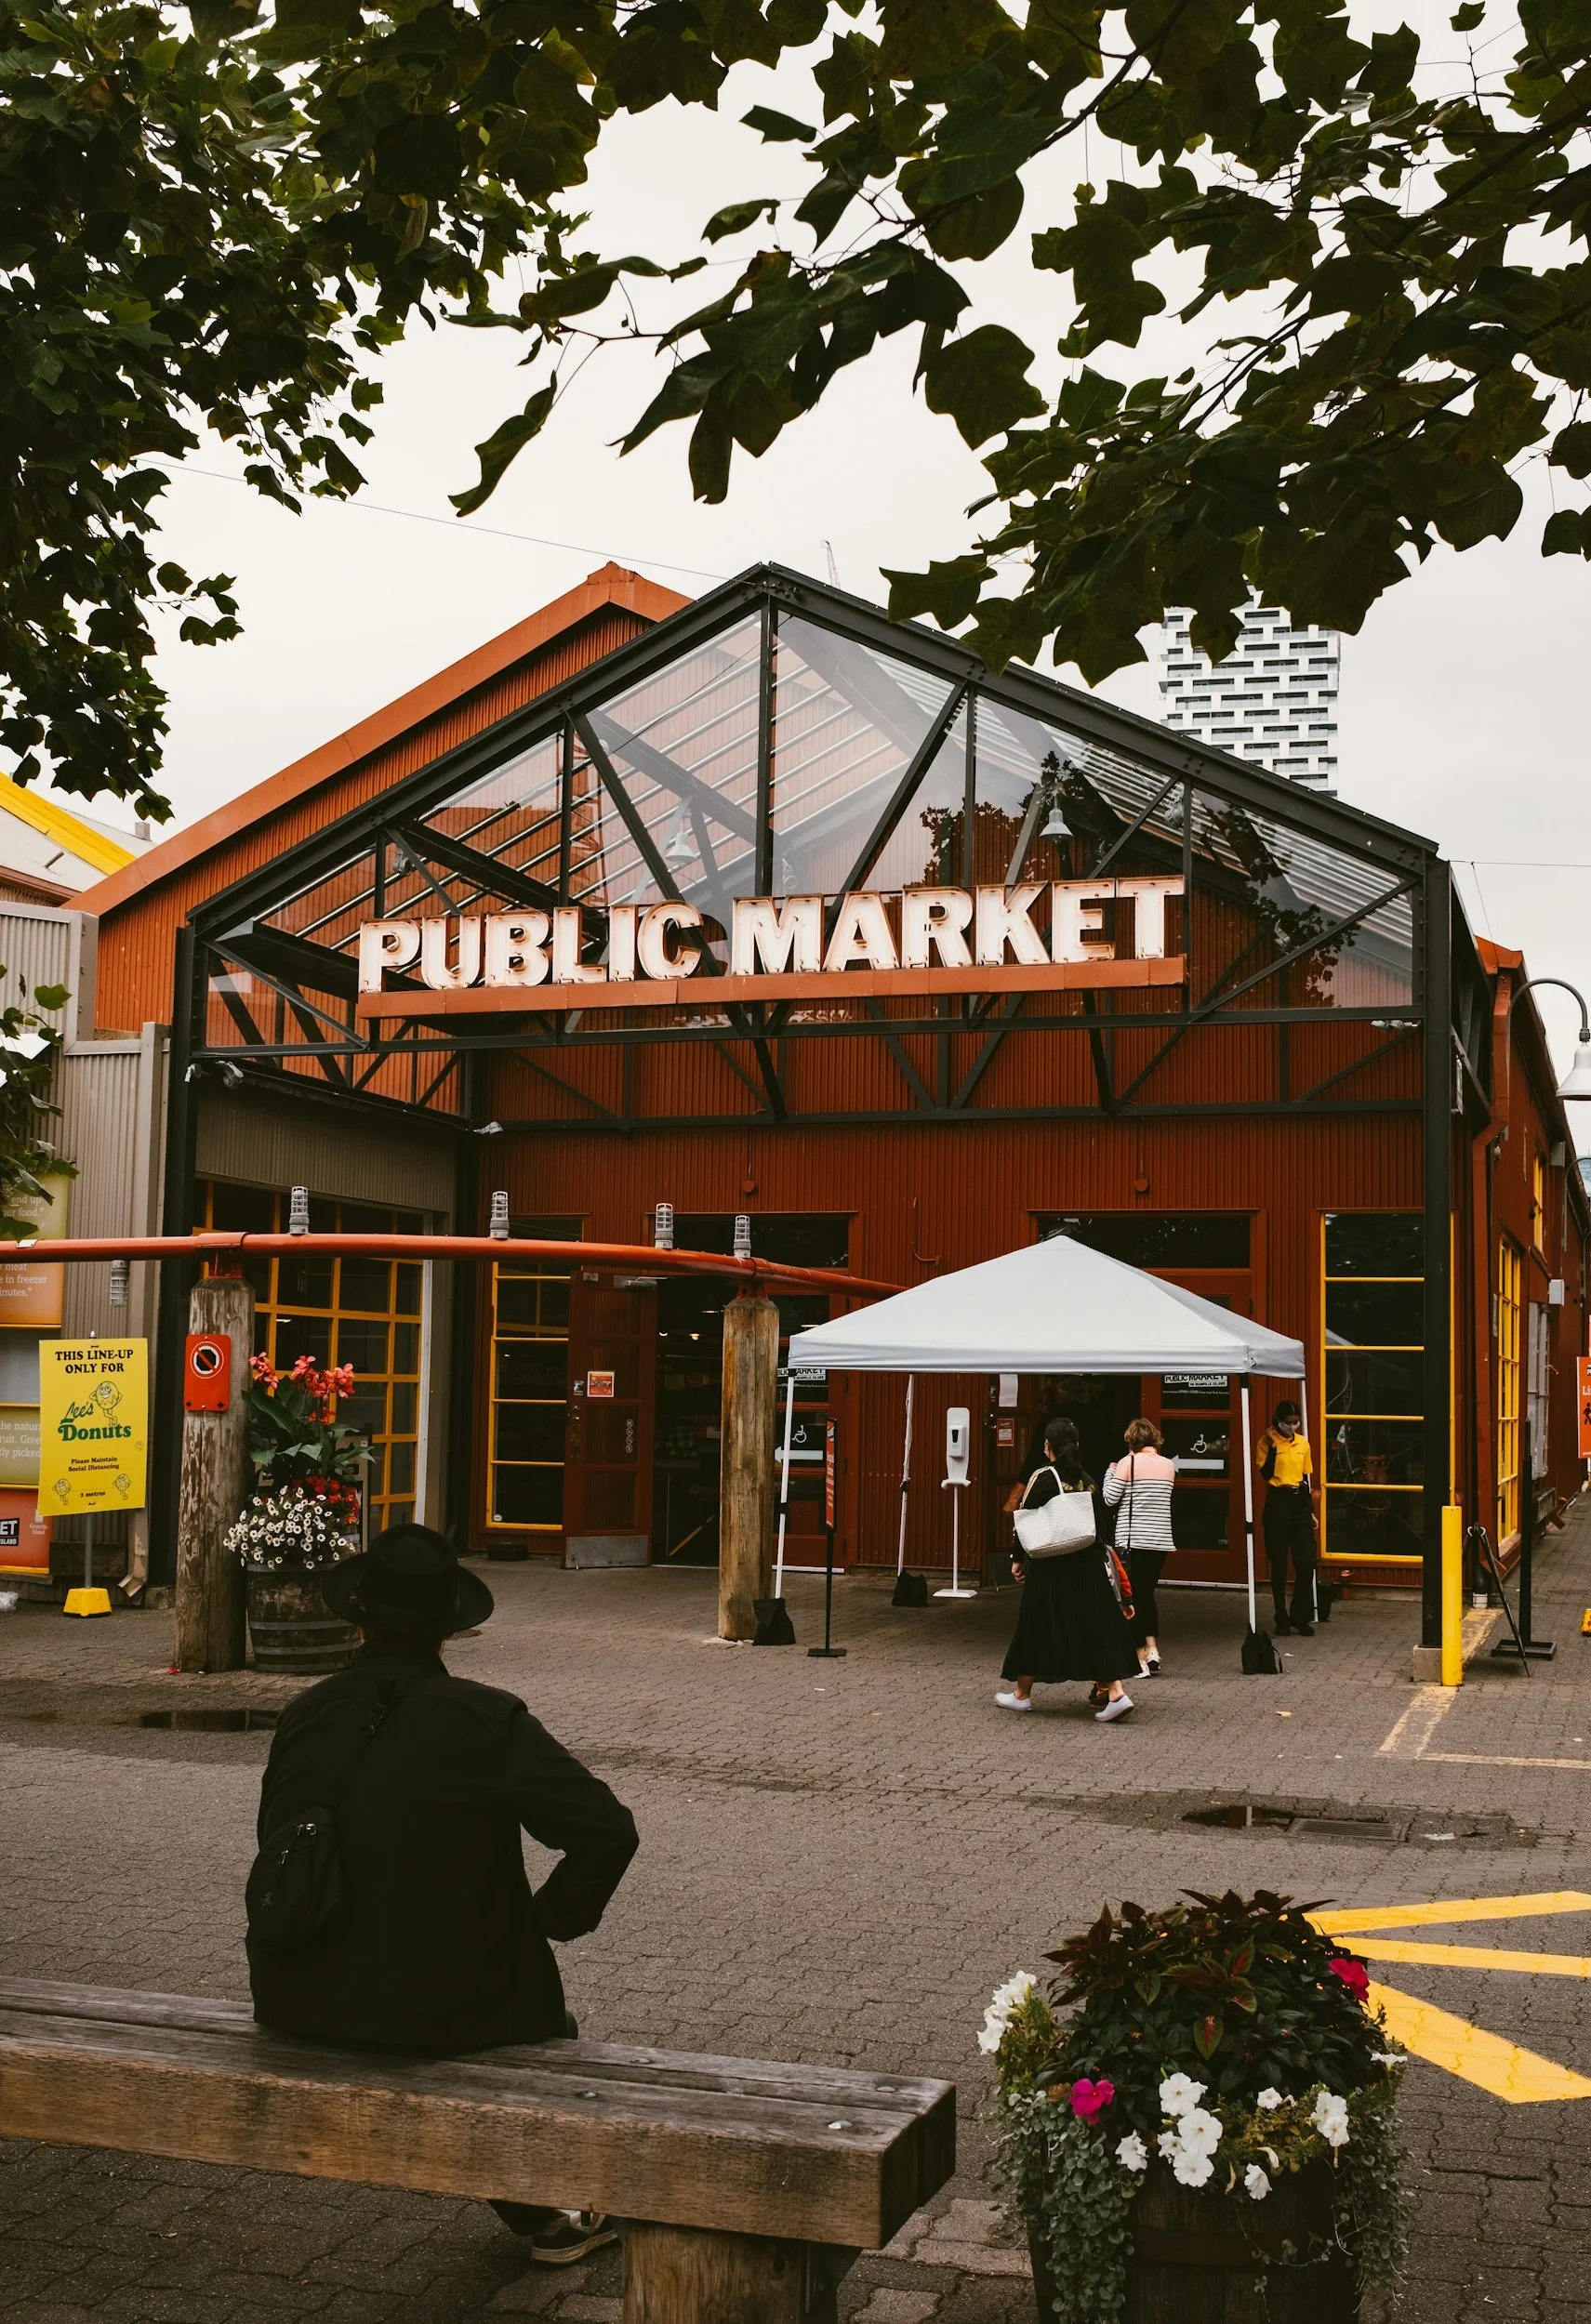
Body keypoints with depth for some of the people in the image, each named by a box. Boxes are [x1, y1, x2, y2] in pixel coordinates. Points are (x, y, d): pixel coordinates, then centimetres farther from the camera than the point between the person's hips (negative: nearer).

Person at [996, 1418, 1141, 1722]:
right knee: (1095, 1627, 5)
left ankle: (1022, 1694, 19)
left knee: (1037, 1626, 7)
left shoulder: (1044, 1479, -10)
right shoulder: (1087, 1480, 6)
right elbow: (1098, 1523, 10)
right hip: (1089, 1565, 5)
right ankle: (1115, 1693, -7)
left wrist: (1018, 1559, 1)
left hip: (1051, 1568, -4)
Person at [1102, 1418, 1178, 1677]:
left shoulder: (1128, 1463, -8)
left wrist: (1110, 1472, 10)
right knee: (1148, 1593, 19)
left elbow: (1110, 1499, -6)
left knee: (1134, 1597, 1)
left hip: (1132, 1539, -5)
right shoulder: (1168, 1465, 7)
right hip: (1161, 1539, 5)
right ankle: (1152, 1649, 8)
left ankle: (1140, 1659, 0)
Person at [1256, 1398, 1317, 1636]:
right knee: (1279, 1563, 1)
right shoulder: (1267, 1441, -4)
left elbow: (1307, 1478, 15)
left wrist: (1311, 1510, 15)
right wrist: (1272, 1446, -20)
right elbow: (1266, 1474, -13)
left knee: (1306, 1561, -3)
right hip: (1278, 1502, -4)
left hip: (1300, 1501, 4)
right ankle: (1282, 1619, 9)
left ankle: (1300, 1617, 8)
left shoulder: (1303, 1443, 10)